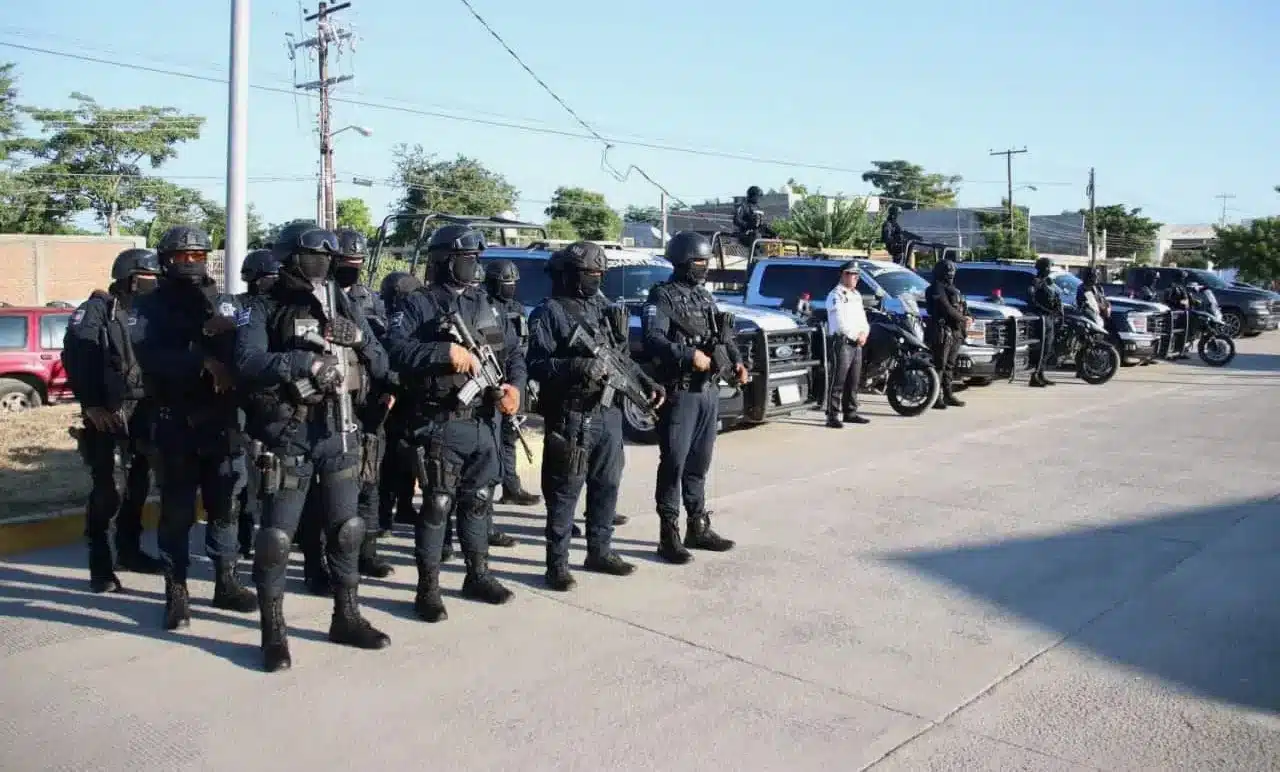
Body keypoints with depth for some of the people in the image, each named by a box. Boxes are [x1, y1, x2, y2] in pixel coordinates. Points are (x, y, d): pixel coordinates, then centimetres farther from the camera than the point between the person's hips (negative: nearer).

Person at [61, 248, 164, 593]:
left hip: (139, 409, 6)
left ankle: (128, 550, 27)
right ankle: (100, 566, 3)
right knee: (105, 489, -5)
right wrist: (91, 405, -19)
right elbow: (74, 355, -13)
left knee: (140, 481, 12)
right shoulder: (98, 308, -4)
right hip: (105, 411, -6)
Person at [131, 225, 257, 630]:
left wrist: (228, 333, -24)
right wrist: (203, 360, -23)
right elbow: (150, 357, -15)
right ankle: (176, 592, 12)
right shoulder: (149, 307, 2)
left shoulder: (223, 303, 11)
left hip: (222, 421, 3)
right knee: (177, 512, 3)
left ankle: (226, 582, 22)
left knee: (224, 507, 11)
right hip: (175, 424, -3)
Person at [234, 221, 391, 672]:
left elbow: (381, 364, 9)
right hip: (288, 436, -4)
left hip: (340, 433, 5)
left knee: (347, 529, 11)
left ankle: (346, 618, 26)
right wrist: (305, 361, -28)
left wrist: (357, 344, -10)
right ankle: (274, 633, 13)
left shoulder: (343, 306, 9)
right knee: (277, 536, 0)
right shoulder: (263, 310, -3)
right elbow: (249, 365, -20)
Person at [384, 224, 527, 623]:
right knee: (438, 504, -3)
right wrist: (446, 352, -26)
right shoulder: (419, 305, -5)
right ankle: (428, 589, 8)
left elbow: (514, 353, 13)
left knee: (478, 500, 15)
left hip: (484, 423, 6)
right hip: (441, 425, -6)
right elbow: (397, 350, -19)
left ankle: (478, 575, 30)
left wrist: (515, 387, -5)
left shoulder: (487, 306, 13)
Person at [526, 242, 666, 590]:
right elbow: (537, 365, -15)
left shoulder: (606, 309, 14)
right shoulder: (549, 313, -7)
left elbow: (623, 356, 21)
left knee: (607, 486, 15)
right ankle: (557, 563, 8)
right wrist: (577, 367, -29)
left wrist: (646, 382, 7)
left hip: (610, 414, 7)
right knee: (565, 492, -1)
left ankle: (600, 551, 28)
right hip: (571, 417, -7)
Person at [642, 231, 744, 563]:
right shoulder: (662, 297, -8)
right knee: (673, 464, -3)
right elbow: (653, 340, -21)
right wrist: (689, 355, -27)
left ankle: (698, 528, 24)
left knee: (699, 463, 14)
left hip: (709, 391, 8)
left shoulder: (705, 297, 16)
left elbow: (724, 334, 21)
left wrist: (737, 361, 4)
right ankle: (669, 535, 3)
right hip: (678, 393, -7)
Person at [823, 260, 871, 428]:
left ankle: (850, 412, 22)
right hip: (841, 342, -9)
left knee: (854, 381, 13)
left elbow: (862, 317, 19)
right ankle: (833, 416, -11)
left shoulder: (856, 295, 20)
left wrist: (864, 332, -1)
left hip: (857, 344, 9)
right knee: (837, 381, -11)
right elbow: (840, 322, -16)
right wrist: (857, 336, -13)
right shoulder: (836, 295, -8)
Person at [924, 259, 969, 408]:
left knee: (949, 366, 13)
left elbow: (963, 307, 21)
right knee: (939, 365, -10)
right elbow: (947, 309, -18)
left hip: (955, 333, 9)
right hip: (942, 331, -9)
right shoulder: (936, 289, -8)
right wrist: (963, 319, -9)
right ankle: (935, 398, -10)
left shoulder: (953, 290, 22)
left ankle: (948, 395, 19)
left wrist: (968, 318, 0)